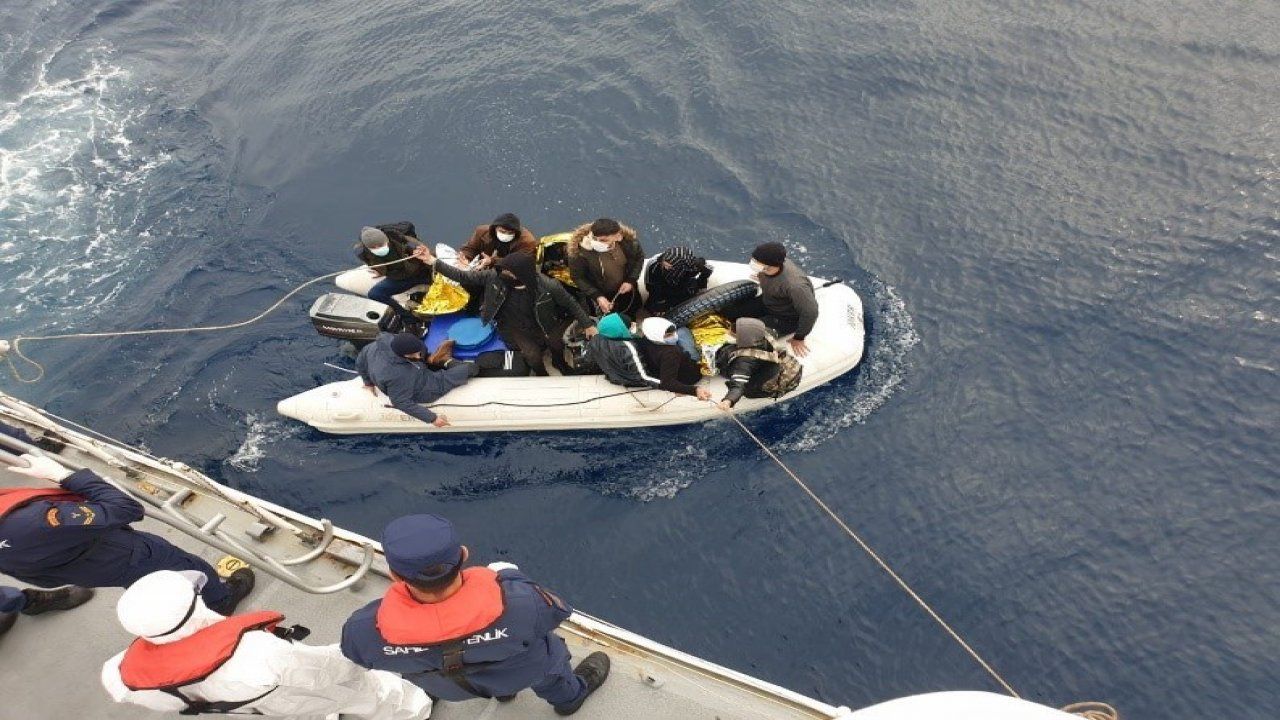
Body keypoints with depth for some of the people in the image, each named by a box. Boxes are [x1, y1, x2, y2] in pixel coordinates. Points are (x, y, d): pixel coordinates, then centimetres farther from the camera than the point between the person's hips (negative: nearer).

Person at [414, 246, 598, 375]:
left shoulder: (548, 286, -27)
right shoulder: (494, 276, -22)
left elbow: (571, 304, -13)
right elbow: (464, 277, -15)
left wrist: (588, 325, -10)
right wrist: (433, 262, -21)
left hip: (541, 326, 0)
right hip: (514, 328, 0)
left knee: (556, 344, -20)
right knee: (533, 355, -18)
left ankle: (559, 362, 20)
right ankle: (542, 376, 20)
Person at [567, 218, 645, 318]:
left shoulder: (628, 240, -29)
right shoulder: (579, 250, -37)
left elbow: (639, 257, -6)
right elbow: (577, 277, -20)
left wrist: (631, 280, -15)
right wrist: (597, 296, -27)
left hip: (626, 290, 3)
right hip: (602, 295, -3)